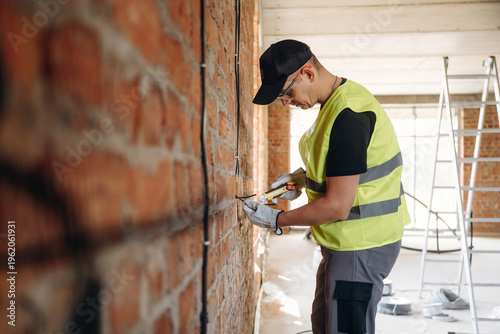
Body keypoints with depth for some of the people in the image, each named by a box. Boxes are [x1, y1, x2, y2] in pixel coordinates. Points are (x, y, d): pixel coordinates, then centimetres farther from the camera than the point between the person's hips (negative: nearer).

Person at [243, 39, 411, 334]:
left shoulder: (348, 116, -26)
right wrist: (305, 176, 8)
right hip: (347, 241, 10)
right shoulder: (338, 102, 7)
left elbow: (338, 207, -25)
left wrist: (276, 220, -14)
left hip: (362, 245, -10)